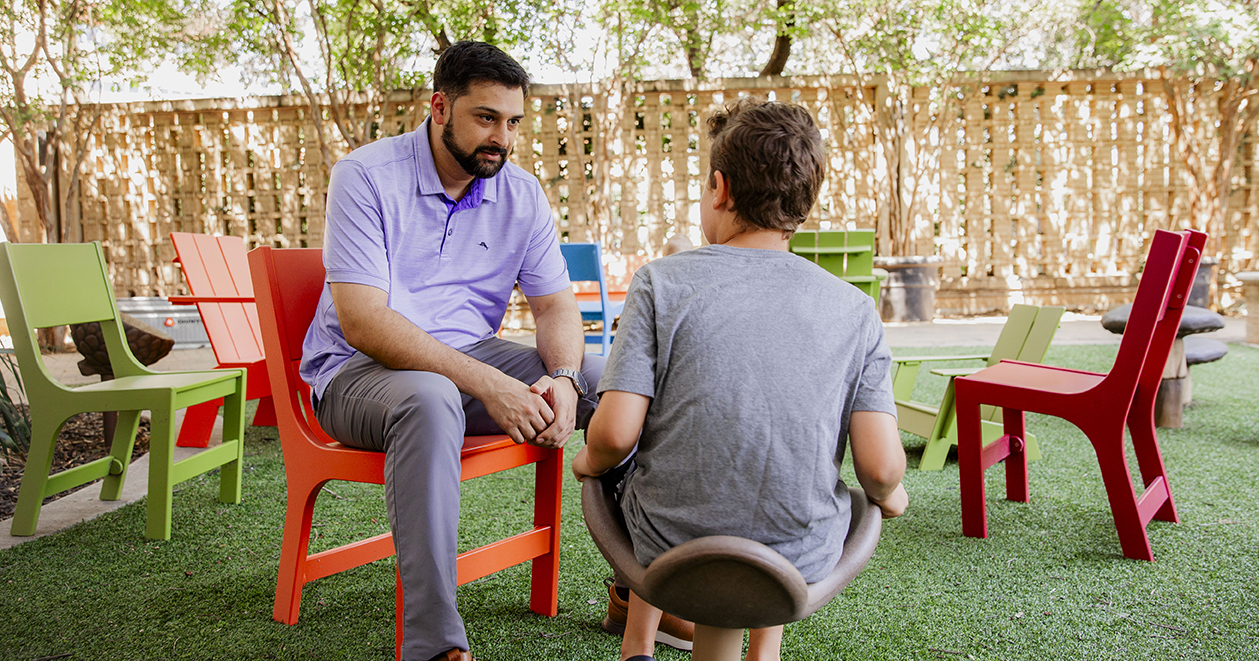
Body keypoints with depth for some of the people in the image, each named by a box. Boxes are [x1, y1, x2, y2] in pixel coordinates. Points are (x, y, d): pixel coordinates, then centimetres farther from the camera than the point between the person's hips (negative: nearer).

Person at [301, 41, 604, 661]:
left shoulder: (521, 193, 4)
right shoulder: (367, 176, -12)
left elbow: (556, 306, 2)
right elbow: (361, 321, -21)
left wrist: (562, 379, -22)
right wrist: (486, 385, -30)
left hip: (475, 356, 5)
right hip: (359, 369, -5)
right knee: (430, 399, -41)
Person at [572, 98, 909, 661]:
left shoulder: (661, 282, -12)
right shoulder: (853, 308, -7)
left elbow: (615, 434, -17)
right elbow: (881, 467, -11)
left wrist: (590, 462, 6)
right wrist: (888, 496, 12)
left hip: (669, 547, -1)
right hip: (802, 560, 2)